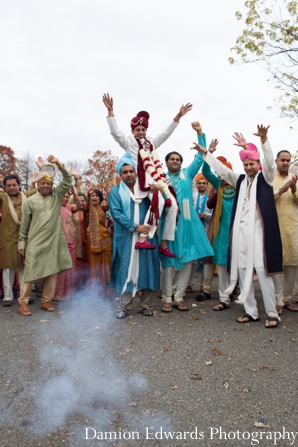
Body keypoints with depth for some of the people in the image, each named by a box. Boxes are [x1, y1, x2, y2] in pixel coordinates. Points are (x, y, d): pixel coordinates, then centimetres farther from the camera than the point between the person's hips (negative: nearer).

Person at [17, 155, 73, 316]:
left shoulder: (57, 195, 5)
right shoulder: (30, 201, 1)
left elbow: (68, 180, -4)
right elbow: (24, 224, 4)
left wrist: (58, 163, -14)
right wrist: (22, 242, 4)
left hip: (54, 241, 2)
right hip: (35, 242, -2)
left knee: (53, 272, 8)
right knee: (30, 272, 2)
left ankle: (46, 301, 21)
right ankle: (23, 302, 13)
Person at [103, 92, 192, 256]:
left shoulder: (151, 142, 28)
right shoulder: (128, 142, 13)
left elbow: (166, 132, 30)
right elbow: (115, 132, -1)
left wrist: (178, 116, 23)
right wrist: (110, 111, -11)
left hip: (157, 179, 7)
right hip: (143, 179, -7)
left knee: (173, 205, -5)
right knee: (159, 201, -32)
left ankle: (164, 244, -1)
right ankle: (142, 238, -35)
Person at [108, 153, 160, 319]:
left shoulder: (146, 190, 14)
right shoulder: (115, 192, 6)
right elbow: (116, 213, -8)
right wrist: (135, 227, -16)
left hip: (147, 236, 2)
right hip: (126, 239, -2)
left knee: (147, 269, 5)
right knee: (126, 270, 2)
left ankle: (146, 305, 16)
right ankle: (124, 306, 13)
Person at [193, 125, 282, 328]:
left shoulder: (265, 178, 5)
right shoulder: (240, 180, 16)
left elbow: (270, 161, -11)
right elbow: (222, 169, 16)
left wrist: (264, 139, -26)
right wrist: (205, 152, 11)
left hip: (259, 231, -5)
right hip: (241, 232, 5)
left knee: (263, 273, -5)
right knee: (243, 273, 6)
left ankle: (272, 313, 7)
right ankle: (251, 312, 17)